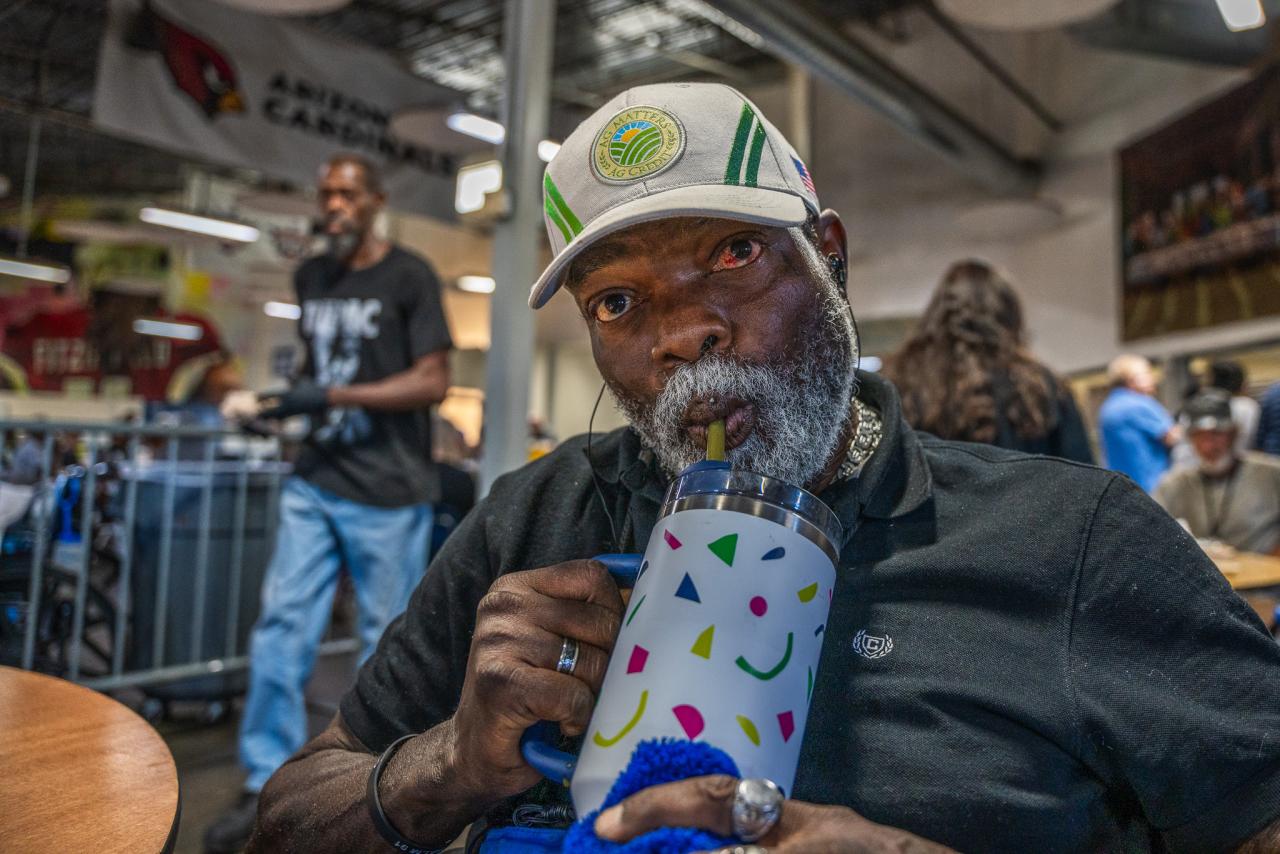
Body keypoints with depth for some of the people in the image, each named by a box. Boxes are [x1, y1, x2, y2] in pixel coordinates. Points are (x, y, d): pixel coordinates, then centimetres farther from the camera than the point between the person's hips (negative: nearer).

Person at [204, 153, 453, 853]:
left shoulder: (409, 277, -4)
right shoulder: (310, 278, 14)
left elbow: (432, 382, -10)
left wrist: (334, 395, -17)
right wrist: (287, 401, 5)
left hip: (389, 492, -5)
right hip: (315, 480, 5)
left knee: (384, 639, 5)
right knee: (280, 625, 1)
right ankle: (266, 784, 15)